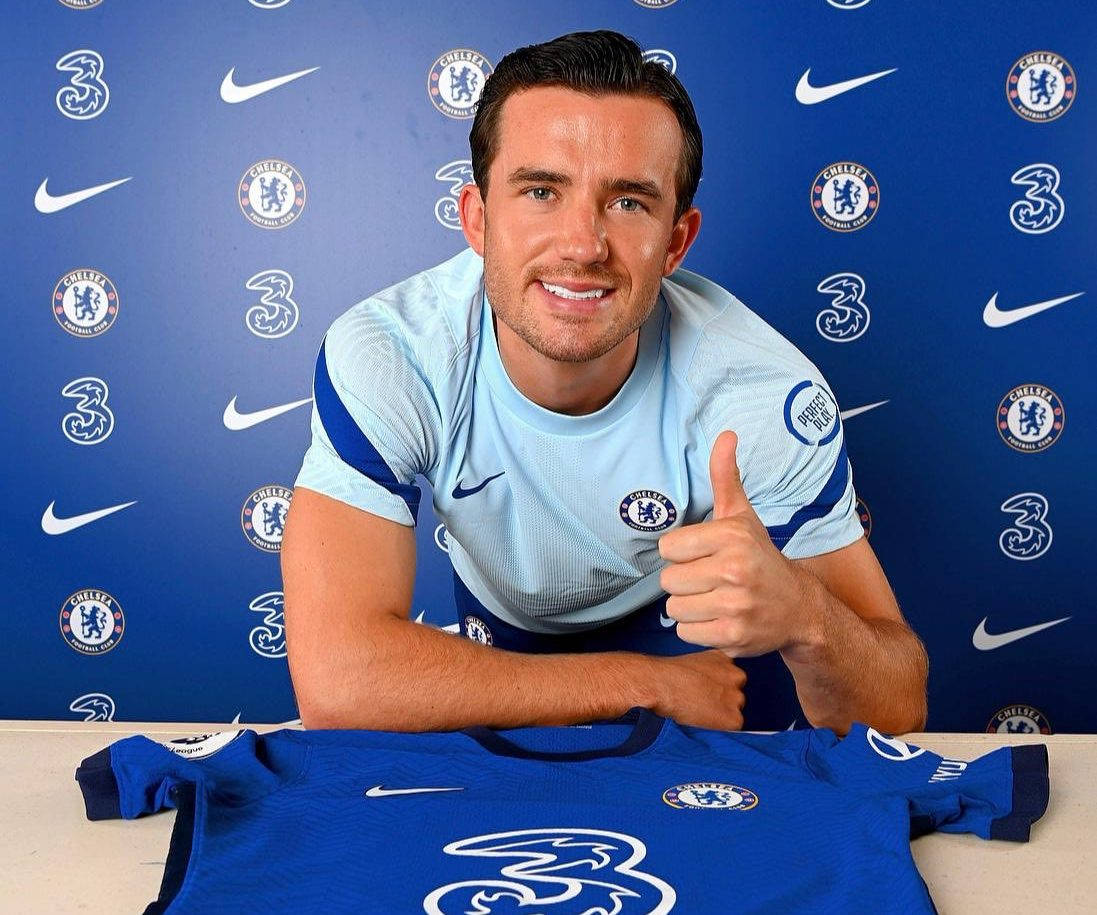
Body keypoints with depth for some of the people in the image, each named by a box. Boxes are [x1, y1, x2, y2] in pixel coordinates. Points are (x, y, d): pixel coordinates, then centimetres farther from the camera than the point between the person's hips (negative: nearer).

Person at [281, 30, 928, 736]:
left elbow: (898, 711, -28)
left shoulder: (765, 394, -31)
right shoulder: (386, 359, -32)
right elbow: (335, 678, -40)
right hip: (500, 643, 0)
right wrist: (651, 685, -34)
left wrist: (802, 613, -54)